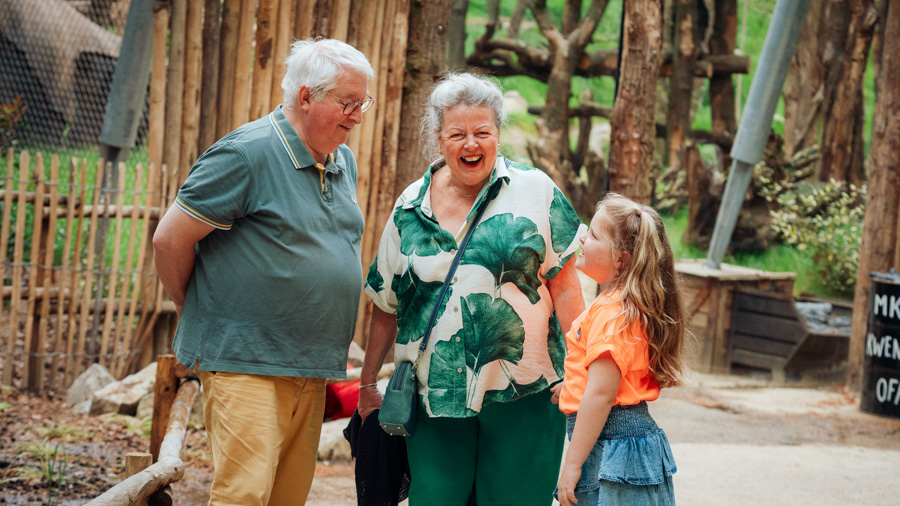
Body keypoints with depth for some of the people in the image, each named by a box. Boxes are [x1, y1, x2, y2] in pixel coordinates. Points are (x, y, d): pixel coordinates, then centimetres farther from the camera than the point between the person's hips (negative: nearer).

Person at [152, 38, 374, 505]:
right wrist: (196, 312, 4)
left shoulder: (343, 162, 14)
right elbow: (170, 240, -9)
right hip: (244, 359, -8)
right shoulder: (246, 154, -12)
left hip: (312, 367, 8)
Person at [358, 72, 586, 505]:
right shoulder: (410, 208, 8)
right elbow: (387, 306, 15)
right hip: (438, 399, 2)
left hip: (522, 395, -2)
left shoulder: (534, 191, 0)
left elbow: (564, 285, 1)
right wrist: (367, 384, 16)